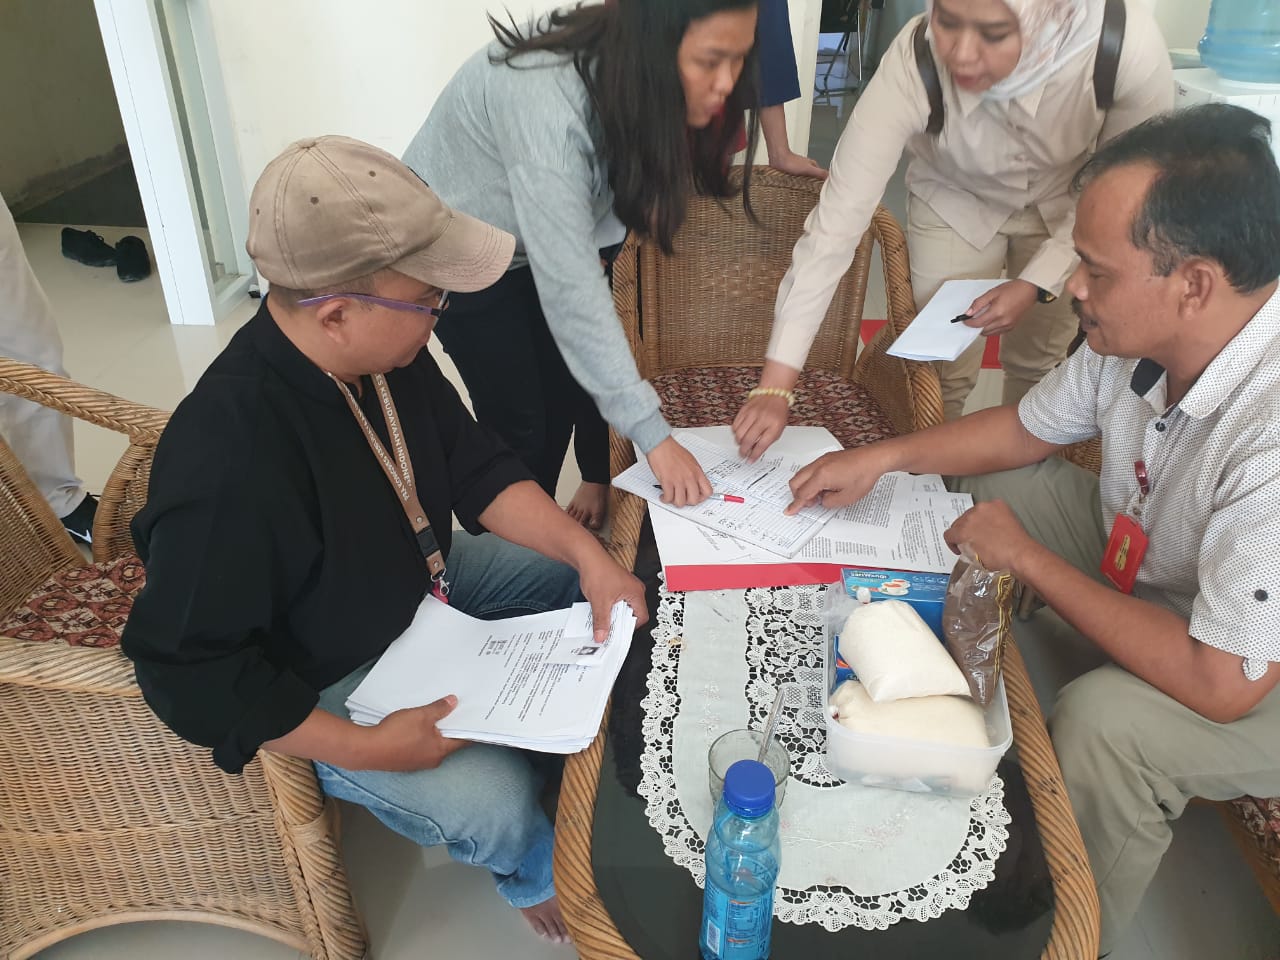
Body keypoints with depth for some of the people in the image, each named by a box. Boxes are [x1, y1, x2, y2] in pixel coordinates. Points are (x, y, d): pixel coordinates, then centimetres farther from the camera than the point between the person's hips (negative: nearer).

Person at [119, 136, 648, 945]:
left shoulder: (386, 352, -15)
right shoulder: (226, 463, -38)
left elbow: (476, 469, -4)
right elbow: (191, 676, -28)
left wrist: (588, 554, -17)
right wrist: (368, 748, -27)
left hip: (418, 579, 8)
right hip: (324, 684, -7)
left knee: (575, 577, 7)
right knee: (497, 802, -21)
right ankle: (536, 867, 18)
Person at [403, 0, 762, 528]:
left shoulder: (635, 81, -16)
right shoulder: (546, 103, -39)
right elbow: (569, 288, -38)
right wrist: (654, 435, -35)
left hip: (534, 243, 6)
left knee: (560, 403, 8)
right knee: (517, 423, -3)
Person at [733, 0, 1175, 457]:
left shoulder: (1130, 43, -35)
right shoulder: (911, 66, -36)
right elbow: (836, 222, -35)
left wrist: (1038, 283, -27)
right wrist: (774, 386, -38)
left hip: (1066, 203, 1)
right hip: (954, 198, -1)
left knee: (1038, 363, 10)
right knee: (945, 371, -1)